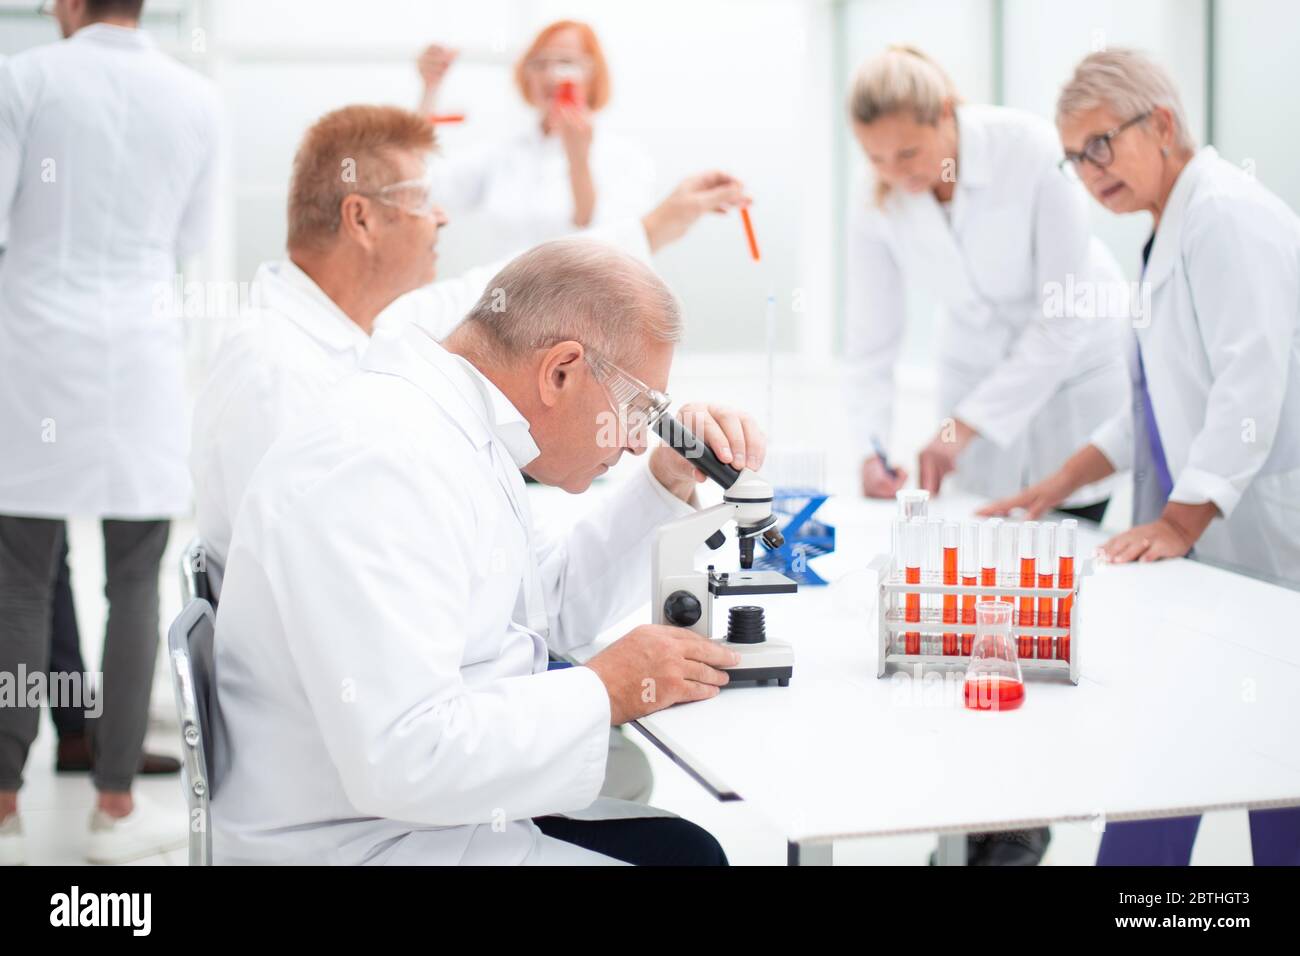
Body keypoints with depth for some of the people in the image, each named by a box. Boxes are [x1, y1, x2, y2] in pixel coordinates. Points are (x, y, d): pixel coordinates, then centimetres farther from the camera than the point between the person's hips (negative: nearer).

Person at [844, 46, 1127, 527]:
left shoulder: (1032, 150, -26)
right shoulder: (881, 200, -14)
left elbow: (1064, 315, -24)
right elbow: (871, 339, -9)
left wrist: (962, 427, -26)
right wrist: (871, 448, -24)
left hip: (1074, 358, -3)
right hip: (977, 373, 3)